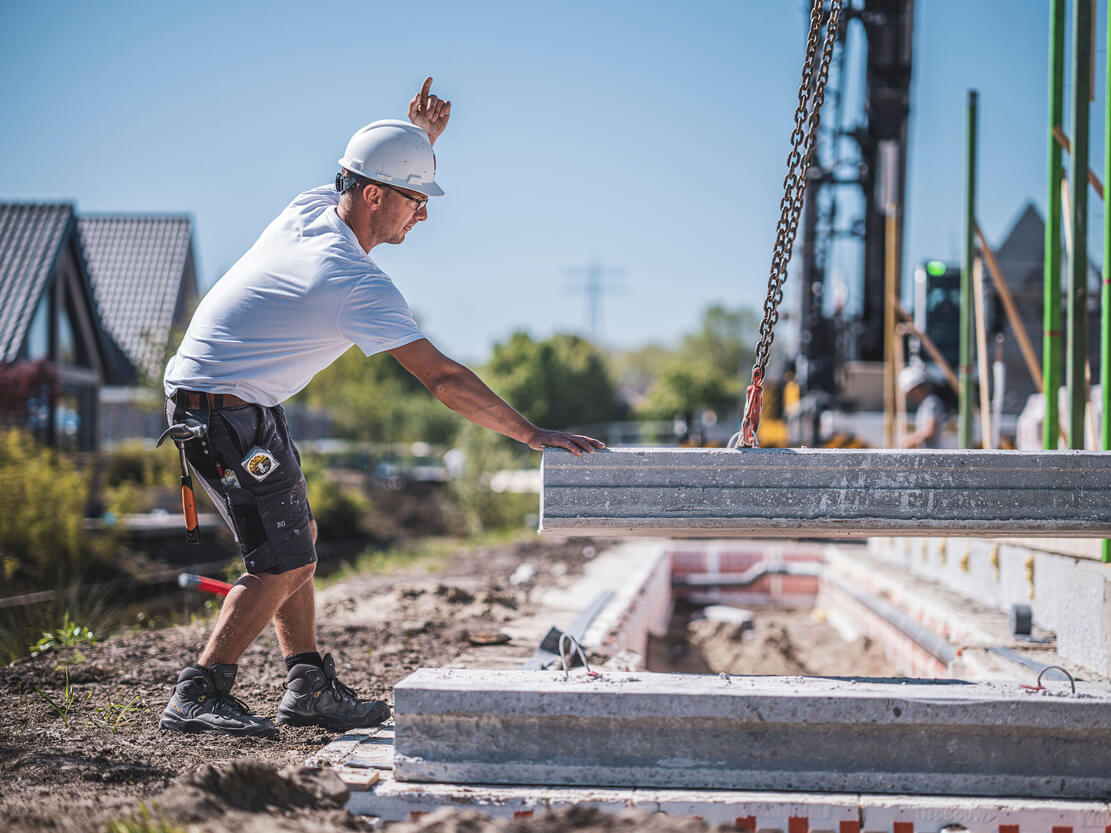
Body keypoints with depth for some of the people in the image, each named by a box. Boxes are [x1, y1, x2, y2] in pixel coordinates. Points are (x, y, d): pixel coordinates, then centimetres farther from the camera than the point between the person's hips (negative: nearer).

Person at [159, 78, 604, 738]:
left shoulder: (311, 207, 1)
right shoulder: (359, 286, -23)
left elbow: (392, 191, 25)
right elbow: (442, 377, -25)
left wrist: (423, 139, 6)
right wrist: (534, 435, -22)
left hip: (198, 394, 10)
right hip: (228, 410, -10)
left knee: (296, 538, 14)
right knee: (285, 562, -9)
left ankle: (310, 687, 18)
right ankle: (198, 697, -8)